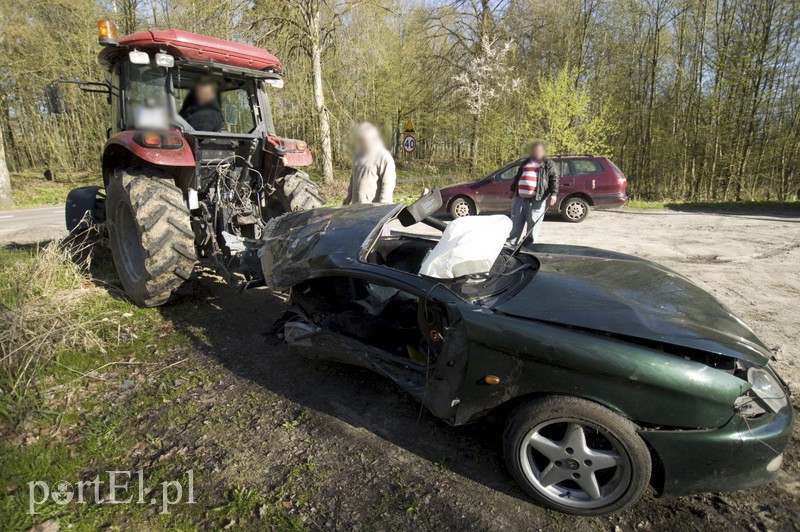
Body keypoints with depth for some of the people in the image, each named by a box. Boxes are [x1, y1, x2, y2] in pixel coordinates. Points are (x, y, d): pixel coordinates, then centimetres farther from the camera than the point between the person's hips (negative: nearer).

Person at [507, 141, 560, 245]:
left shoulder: (548, 164, 7)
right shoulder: (526, 162, 23)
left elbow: (554, 180, -2)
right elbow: (517, 177, 31)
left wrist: (553, 194, -15)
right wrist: (513, 190, 26)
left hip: (537, 199, -5)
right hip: (520, 197, 5)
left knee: (533, 225, -4)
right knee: (515, 223, 5)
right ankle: (510, 243, 10)